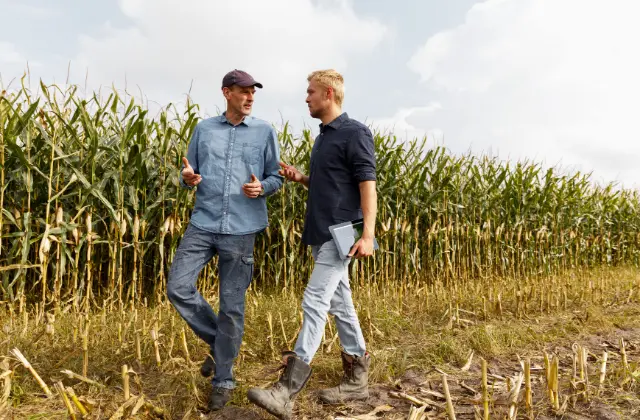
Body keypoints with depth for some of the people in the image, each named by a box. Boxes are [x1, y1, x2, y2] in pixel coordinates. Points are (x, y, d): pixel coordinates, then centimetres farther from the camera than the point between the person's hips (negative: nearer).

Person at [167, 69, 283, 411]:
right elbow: (188, 173, 13)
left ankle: (223, 380, 20)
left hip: (241, 229, -2)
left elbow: (277, 177, 6)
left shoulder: (264, 132, 5)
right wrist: (187, 178, -11)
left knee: (232, 306, 2)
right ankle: (217, 340, 22)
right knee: (178, 287, -5)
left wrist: (261, 188, -16)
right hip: (203, 222, 3)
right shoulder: (204, 129, 10)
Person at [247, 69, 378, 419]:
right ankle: (357, 379, 24)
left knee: (315, 303, -13)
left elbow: (367, 184, -15)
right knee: (340, 304, 12)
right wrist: (300, 178, 6)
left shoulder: (355, 133, -8)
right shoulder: (323, 137, 18)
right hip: (321, 233, 9)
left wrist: (367, 234, -23)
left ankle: (286, 391, -11)